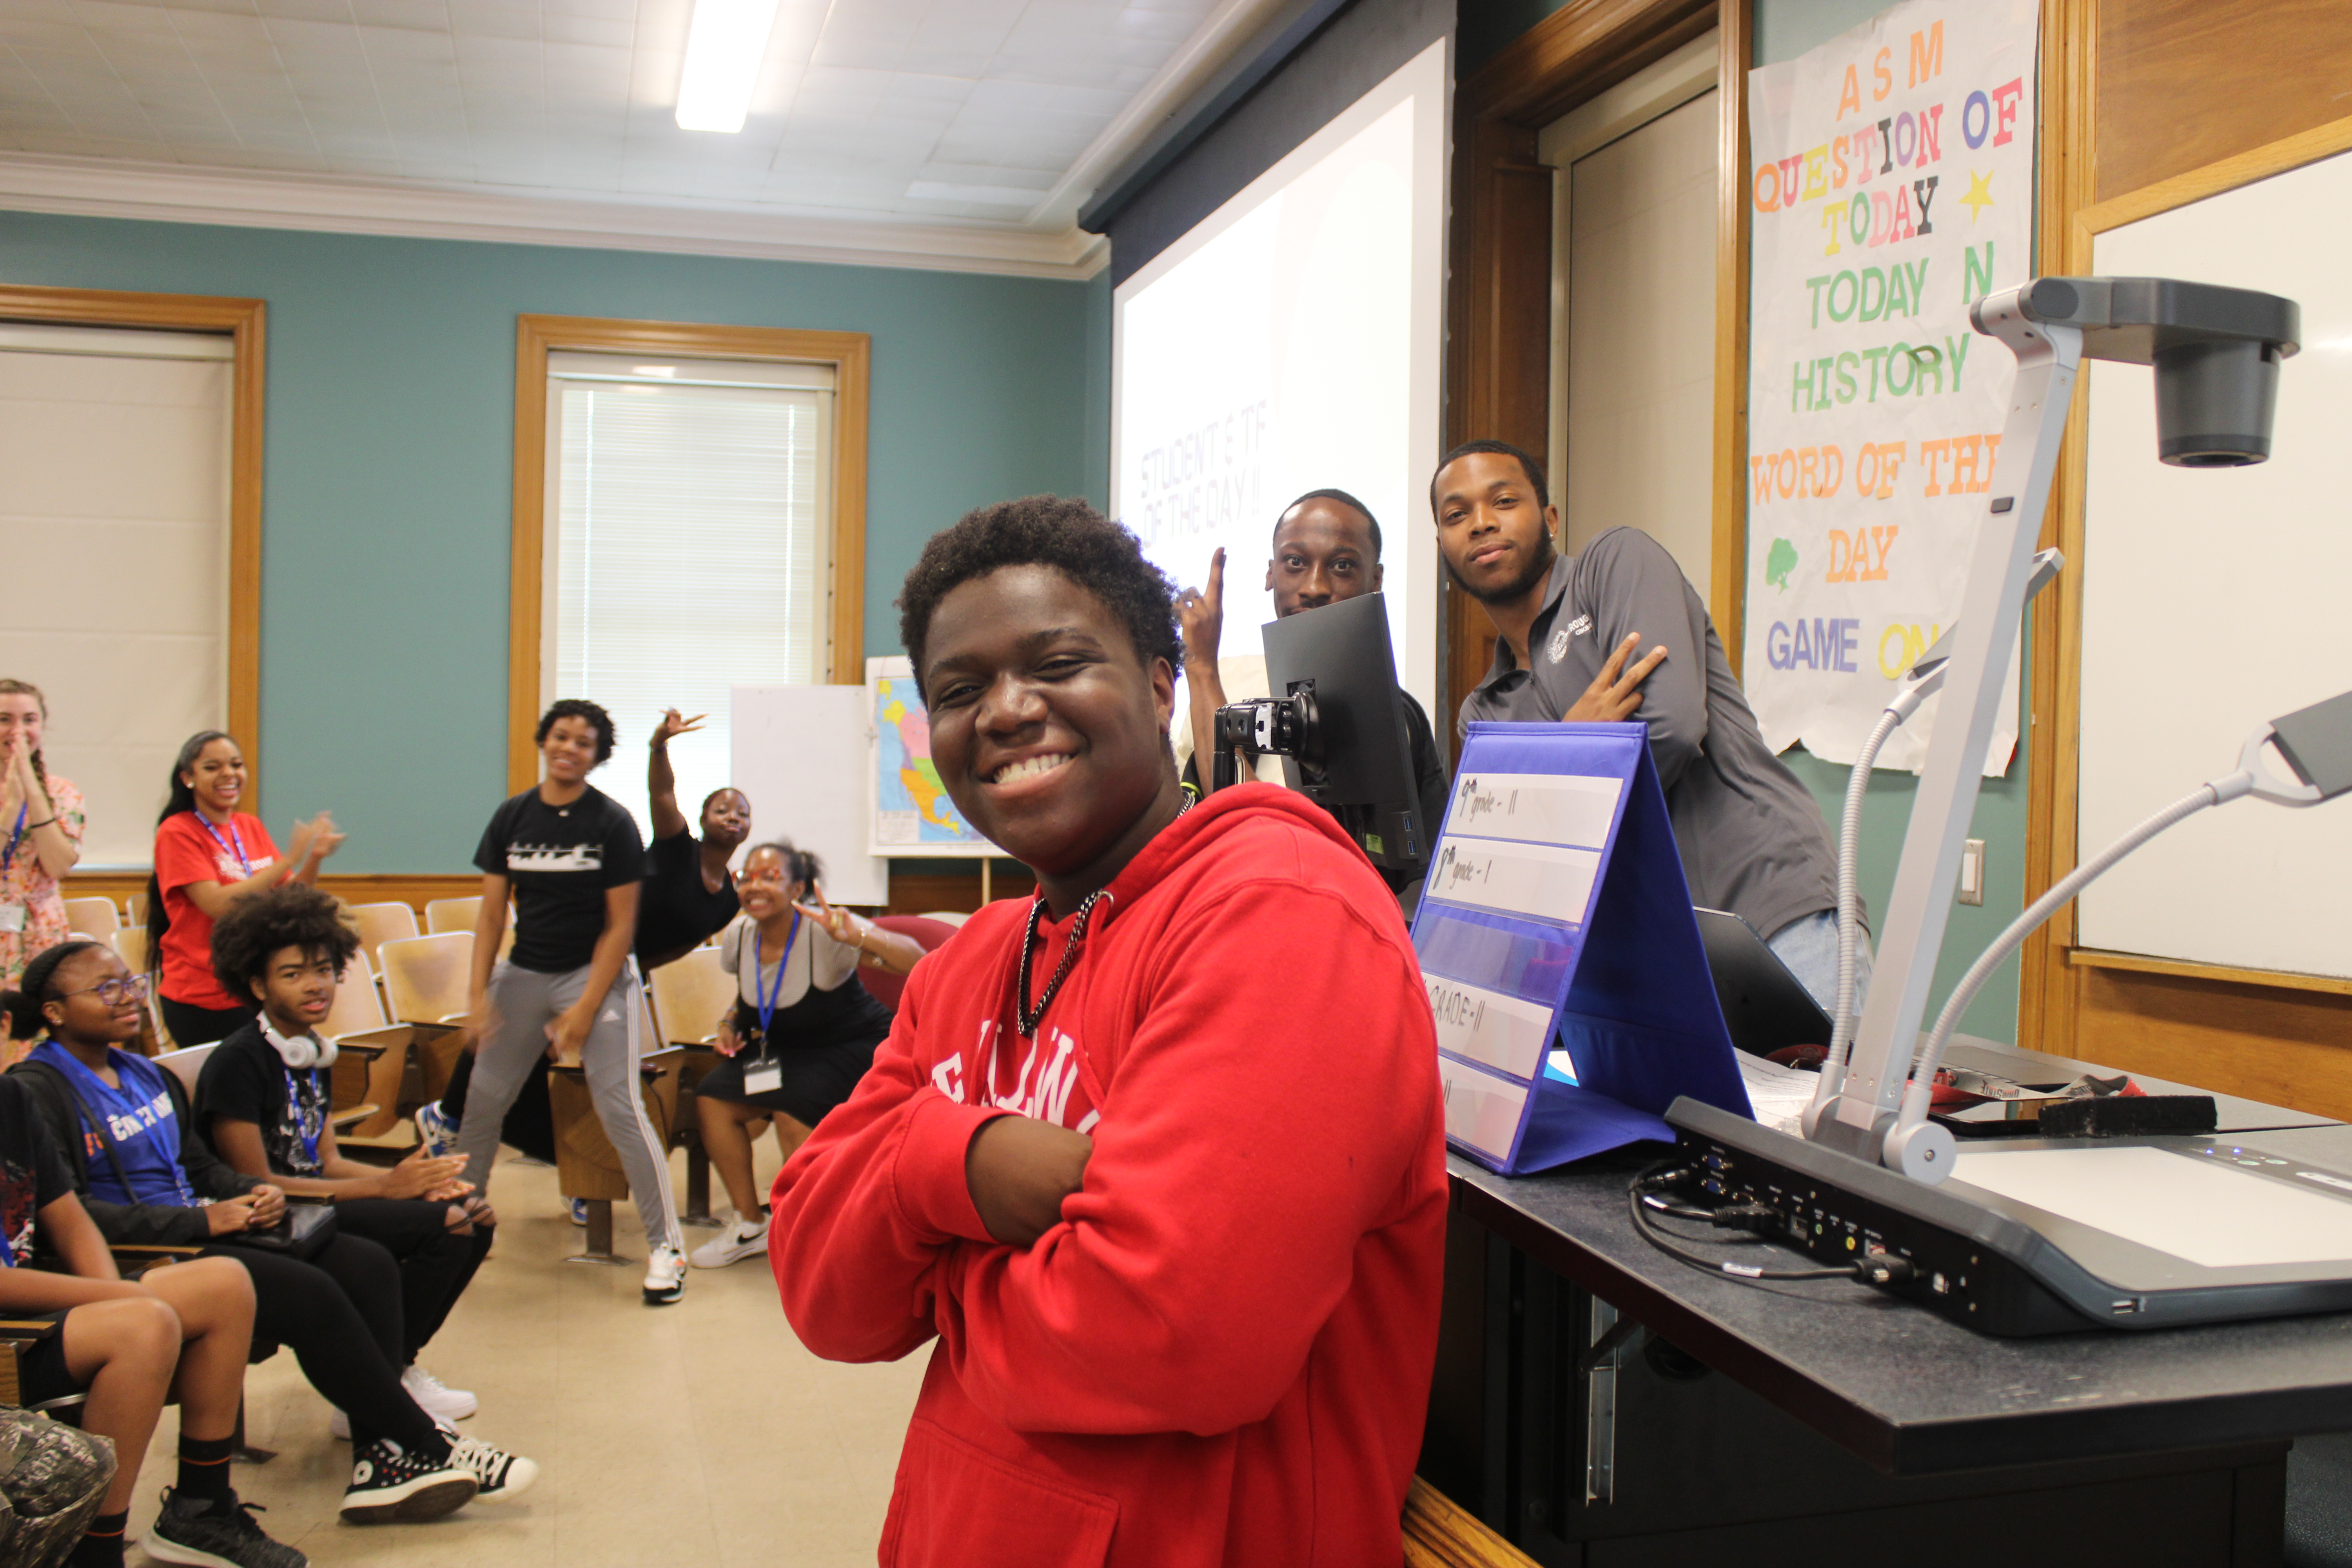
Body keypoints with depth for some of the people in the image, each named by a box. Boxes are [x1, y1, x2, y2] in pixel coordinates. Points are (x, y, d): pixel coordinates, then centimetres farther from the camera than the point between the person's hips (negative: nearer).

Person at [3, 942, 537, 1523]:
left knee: (368, 1265, -11)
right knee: (310, 1293, -26)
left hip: (195, 1229, 9)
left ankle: (377, 1462, -18)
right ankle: (428, 1446, -12)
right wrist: (202, 1220, -21)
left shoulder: (143, 1075, 18)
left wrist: (255, 1193, -1)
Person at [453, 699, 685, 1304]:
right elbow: (492, 914, 6)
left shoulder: (612, 823, -6)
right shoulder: (511, 817, 4)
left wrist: (584, 1010, -12)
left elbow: (620, 925, -7)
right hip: (524, 973, 4)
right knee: (481, 1099, 9)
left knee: (619, 1106, -12)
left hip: (595, 974, -4)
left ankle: (666, 1245, -5)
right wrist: (479, 994, -3)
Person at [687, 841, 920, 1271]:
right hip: (783, 1047, 7)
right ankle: (750, 1224, 9)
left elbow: (915, 961, -35)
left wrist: (858, 936, -51)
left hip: (855, 1046, -7)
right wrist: (731, 1022, -1)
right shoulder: (739, 936, -5)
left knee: (793, 1112, -29)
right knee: (712, 1099, -10)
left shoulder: (824, 931, -25)